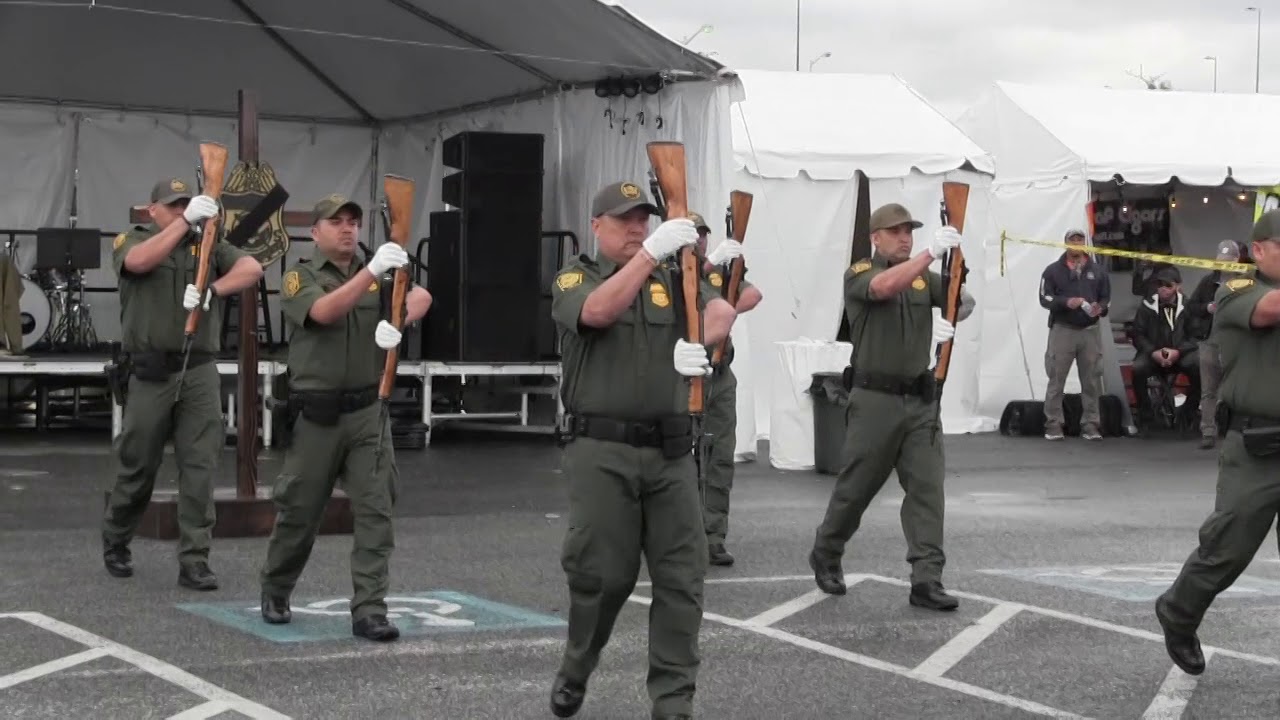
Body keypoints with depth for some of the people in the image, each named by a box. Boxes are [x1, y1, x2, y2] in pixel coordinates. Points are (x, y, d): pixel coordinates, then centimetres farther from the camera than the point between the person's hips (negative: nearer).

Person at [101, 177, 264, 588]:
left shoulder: (208, 247, 11)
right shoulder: (131, 241, 6)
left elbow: (252, 268, -3)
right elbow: (139, 262, -18)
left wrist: (212, 290, -17)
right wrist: (185, 221, -25)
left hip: (199, 373, 2)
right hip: (150, 373, -2)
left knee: (199, 469, -3)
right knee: (137, 466, 9)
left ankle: (194, 562, 0)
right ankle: (115, 544, 30)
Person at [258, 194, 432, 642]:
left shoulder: (377, 277, 11)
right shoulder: (300, 278, 0)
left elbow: (421, 296, -5)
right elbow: (324, 311, -21)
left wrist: (399, 320, -27)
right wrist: (372, 271, -33)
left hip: (368, 413, 3)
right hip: (316, 415, -3)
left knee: (376, 511, -6)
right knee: (298, 512, 8)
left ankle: (369, 611, -4)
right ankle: (275, 594, 30)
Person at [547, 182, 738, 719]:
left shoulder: (674, 279, 15)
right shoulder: (576, 277, 5)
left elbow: (721, 311, -2)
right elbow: (598, 311, -18)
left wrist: (697, 342, -23)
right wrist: (652, 252, -23)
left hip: (670, 451, 3)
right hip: (601, 451, -3)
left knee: (681, 577, -1)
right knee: (604, 572, -1)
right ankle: (574, 670, 25)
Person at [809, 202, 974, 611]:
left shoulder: (924, 277, 13)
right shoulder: (859, 274, -5)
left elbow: (964, 301, 3)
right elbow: (883, 287, -27)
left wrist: (952, 319, -20)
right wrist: (931, 252, -35)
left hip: (921, 400, 5)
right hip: (875, 399, -4)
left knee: (927, 488, -4)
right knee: (856, 487, 6)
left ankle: (926, 581, -5)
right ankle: (825, 556, 29)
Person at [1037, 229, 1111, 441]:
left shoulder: (1098, 271, 11)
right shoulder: (1053, 270, 4)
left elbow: (1107, 298, 11)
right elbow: (1045, 298, -2)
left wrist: (1100, 308, -12)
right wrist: (1066, 302, -18)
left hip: (1090, 331, 2)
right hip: (1062, 330, -2)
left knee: (1091, 380, 2)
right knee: (1056, 379, -3)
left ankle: (1090, 424, 8)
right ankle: (1053, 424, 3)